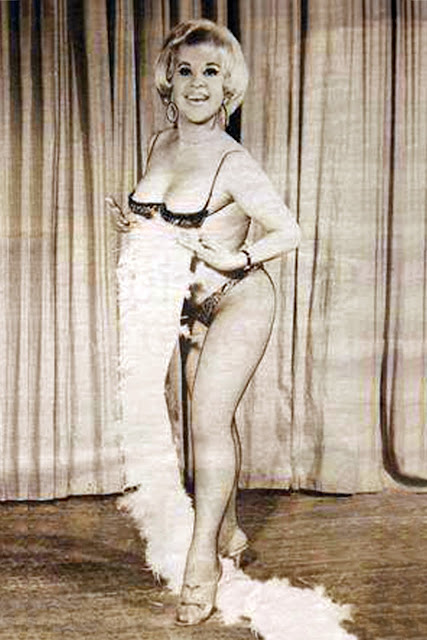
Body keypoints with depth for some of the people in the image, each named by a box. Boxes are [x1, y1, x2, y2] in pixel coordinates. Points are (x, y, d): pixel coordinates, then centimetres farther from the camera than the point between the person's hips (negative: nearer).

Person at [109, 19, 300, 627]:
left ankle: (202, 558, 7)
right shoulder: (162, 144, 6)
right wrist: (135, 224, 1)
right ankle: (228, 533, 32)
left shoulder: (233, 164, -16)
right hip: (189, 306, 7)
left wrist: (234, 258, -25)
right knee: (215, 421, 14)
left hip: (238, 299, -7)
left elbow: (290, 232, -12)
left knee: (209, 422, -10)